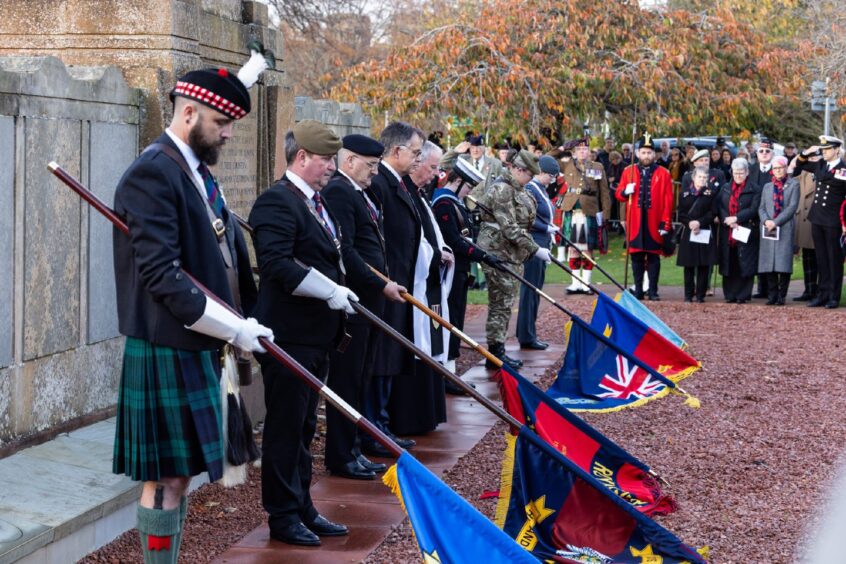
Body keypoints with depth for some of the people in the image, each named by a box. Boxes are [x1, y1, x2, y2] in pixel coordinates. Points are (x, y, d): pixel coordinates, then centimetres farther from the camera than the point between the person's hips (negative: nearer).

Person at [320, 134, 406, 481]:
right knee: (346, 383, -2)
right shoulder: (338, 192, -14)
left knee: (360, 381, 14)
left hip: (368, 303, 10)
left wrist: (383, 285, 10)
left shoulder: (359, 193, 17)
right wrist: (381, 285, -18)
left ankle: (353, 449, 22)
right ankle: (341, 457, 6)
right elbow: (345, 251, -21)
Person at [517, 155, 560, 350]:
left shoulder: (541, 190, 15)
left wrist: (550, 227, 8)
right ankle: (527, 336, 1)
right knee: (530, 290, -4)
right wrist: (547, 229, -16)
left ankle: (528, 333, 20)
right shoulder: (530, 190, -14)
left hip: (542, 246, 10)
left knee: (535, 290, 13)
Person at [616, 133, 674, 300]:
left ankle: (653, 291, 6)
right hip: (635, 222, 1)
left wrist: (665, 223, -7)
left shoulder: (663, 173, 2)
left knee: (653, 256, 2)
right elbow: (619, 194, 10)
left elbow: (668, 200, -1)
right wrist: (626, 192, -13)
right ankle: (638, 291, 12)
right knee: (636, 256, 5)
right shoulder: (628, 171, 7)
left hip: (654, 223, -1)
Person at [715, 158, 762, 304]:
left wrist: (736, 218, -16)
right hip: (727, 232, 3)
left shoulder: (754, 190, 3)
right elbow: (718, 207, 6)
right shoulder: (725, 188, 15)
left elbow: (753, 210, -8)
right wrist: (726, 220, -11)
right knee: (728, 264, 4)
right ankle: (730, 295, 10)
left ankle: (743, 295, 1)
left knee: (744, 264, -4)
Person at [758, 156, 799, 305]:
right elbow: (761, 207, 13)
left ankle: (782, 296, -4)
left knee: (783, 263, -9)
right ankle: (772, 295, 6)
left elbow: (792, 206, -5)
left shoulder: (793, 185, 5)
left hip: (785, 229, -4)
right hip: (768, 230, 4)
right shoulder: (767, 187, 18)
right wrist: (766, 220, -9)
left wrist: (776, 222, -12)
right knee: (769, 263, 0)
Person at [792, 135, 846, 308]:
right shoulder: (820, 165, 8)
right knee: (821, 259, 11)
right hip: (817, 219, 6)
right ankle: (823, 294, 18)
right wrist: (806, 153, 6)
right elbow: (800, 165, 25)